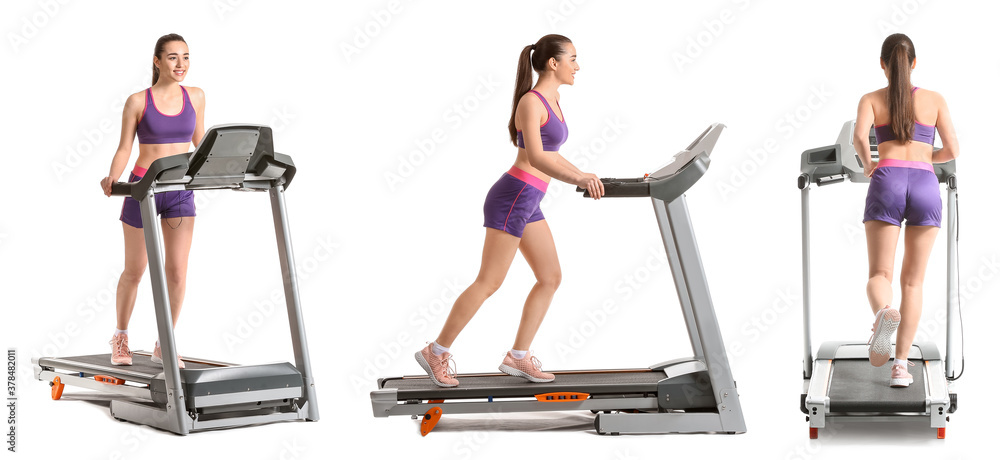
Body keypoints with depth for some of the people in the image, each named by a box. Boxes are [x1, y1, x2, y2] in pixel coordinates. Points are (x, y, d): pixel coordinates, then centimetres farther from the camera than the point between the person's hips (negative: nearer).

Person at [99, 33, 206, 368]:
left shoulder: (195, 97, 6)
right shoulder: (138, 101, -4)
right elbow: (124, 148, -4)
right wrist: (112, 180, -21)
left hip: (181, 190, 3)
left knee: (177, 270, -3)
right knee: (134, 270, 8)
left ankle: (164, 344, 11)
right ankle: (121, 338, 29)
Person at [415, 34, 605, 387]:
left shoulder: (551, 102, 15)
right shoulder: (531, 101, -14)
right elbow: (535, 157, -27)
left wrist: (583, 176, 16)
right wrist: (578, 179, -38)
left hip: (527, 204, 10)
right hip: (511, 199, -10)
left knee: (551, 277, 6)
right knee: (489, 282, -6)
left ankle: (517, 357, 11)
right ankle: (436, 352, 4)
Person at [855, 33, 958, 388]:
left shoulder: (871, 99, 12)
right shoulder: (934, 99, 15)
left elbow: (859, 136, -8)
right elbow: (951, 151, 9)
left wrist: (868, 164, 11)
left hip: (887, 183, -1)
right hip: (925, 186, 1)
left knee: (879, 275, 3)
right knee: (912, 281, 8)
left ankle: (884, 314, -34)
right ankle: (900, 365, 1)